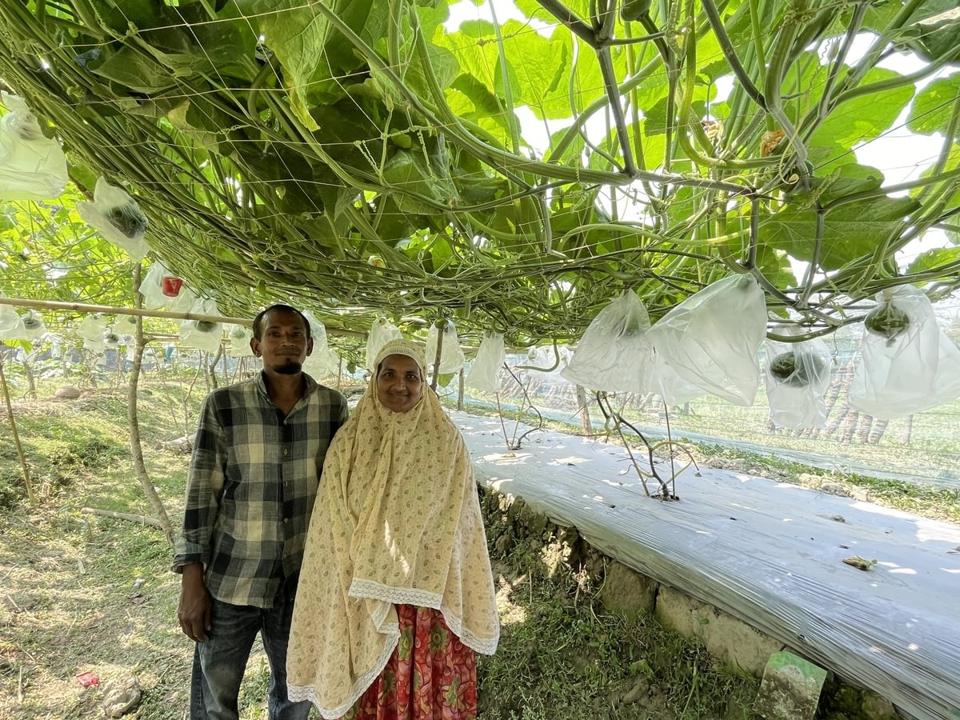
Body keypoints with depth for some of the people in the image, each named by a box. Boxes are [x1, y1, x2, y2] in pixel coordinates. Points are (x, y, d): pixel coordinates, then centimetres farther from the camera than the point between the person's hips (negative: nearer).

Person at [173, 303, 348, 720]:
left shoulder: (333, 407, -4)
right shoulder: (223, 405, -9)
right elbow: (200, 495, -6)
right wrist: (192, 580, -6)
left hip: (303, 580, 2)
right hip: (230, 580, -1)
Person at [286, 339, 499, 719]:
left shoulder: (447, 442, -8)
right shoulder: (350, 441, -7)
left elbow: (463, 522, -3)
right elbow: (333, 527, -1)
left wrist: (466, 600, 0)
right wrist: (341, 594, 0)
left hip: (430, 594, 0)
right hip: (367, 593, 1)